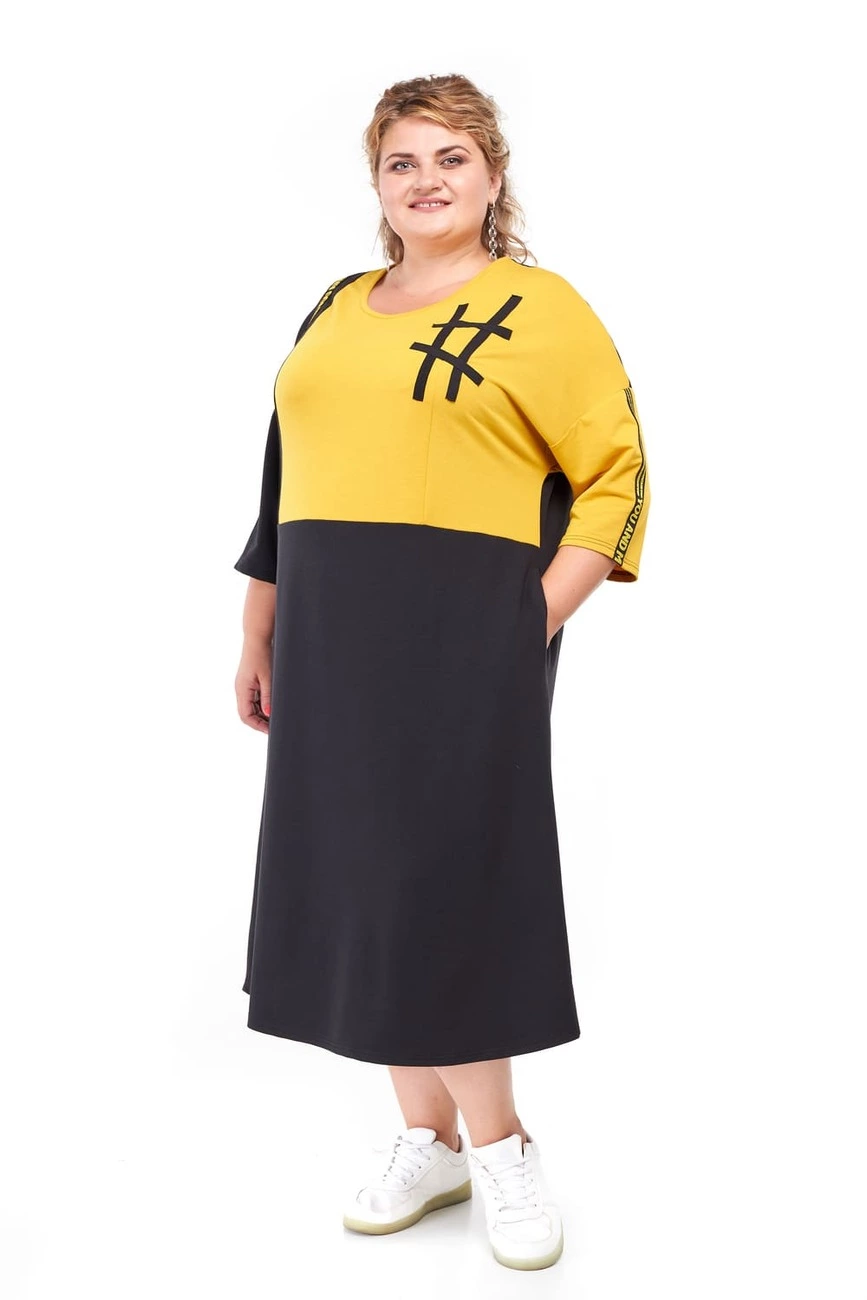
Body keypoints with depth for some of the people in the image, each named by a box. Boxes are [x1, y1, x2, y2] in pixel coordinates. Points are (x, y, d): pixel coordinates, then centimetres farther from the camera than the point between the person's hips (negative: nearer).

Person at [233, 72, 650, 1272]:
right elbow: (286, 478, 19)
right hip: (332, 635, 6)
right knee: (360, 870, 7)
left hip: (468, 631, -6)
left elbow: (618, 474, -4)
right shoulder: (336, 312, 17)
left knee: (446, 870, -3)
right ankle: (427, 1135, 23)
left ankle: (497, 1142, 16)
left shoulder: (540, 308, 0)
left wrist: (541, 616, -13)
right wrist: (260, 632, 18)